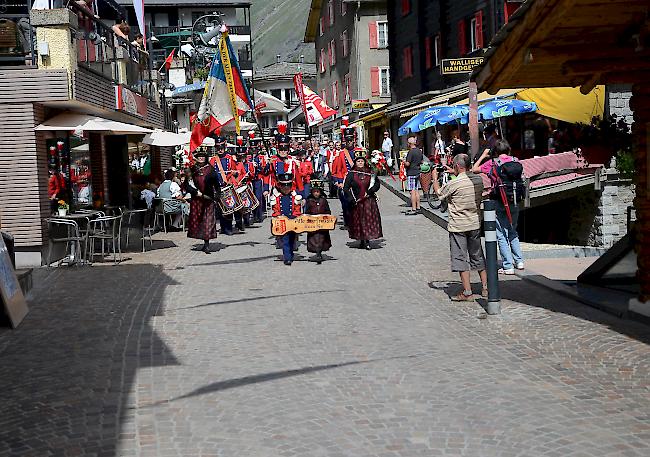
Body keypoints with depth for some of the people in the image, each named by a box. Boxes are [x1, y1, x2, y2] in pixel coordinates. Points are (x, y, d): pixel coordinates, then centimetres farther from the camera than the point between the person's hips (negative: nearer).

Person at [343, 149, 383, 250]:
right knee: (358, 221, 3)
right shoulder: (351, 174, 0)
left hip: (369, 201, 1)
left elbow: (377, 183, 13)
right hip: (356, 202, -1)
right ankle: (362, 241, 16)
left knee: (369, 219, -3)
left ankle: (367, 240, 3)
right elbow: (346, 188, -2)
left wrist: (371, 190, -6)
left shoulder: (370, 173, 6)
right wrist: (352, 200, -11)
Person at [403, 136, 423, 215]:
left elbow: (407, 164, -18)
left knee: (413, 191, -7)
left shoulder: (411, 152, -16)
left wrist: (404, 162, 0)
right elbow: (421, 162, 19)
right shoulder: (419, 151, 10)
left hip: (411, 173, -8)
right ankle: (418, 208, 16)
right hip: (417, 172, 8)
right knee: (417, 191, 12)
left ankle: (413, 209, -7)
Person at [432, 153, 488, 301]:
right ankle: (485, 288, 21)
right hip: (475, 224, 6)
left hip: (458, 226, -6)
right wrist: (456, 174, 25)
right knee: (477, 257, 17)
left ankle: (467, 292, -1)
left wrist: (435, 177, 15)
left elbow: (438, 193, -1)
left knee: (461, 258, 0)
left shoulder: (454, 183, -18)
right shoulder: (478, 180, -1)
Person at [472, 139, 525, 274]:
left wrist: (483, 155, 10)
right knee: (513, 232, 22)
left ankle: (508, 266, 0)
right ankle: (519, 261, 23)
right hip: (515, 202, 5)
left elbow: (474, 170, 0)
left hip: (500, 203, -5)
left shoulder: (492, 163, -10)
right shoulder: (515, 161, 1)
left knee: (502, 235, 1)